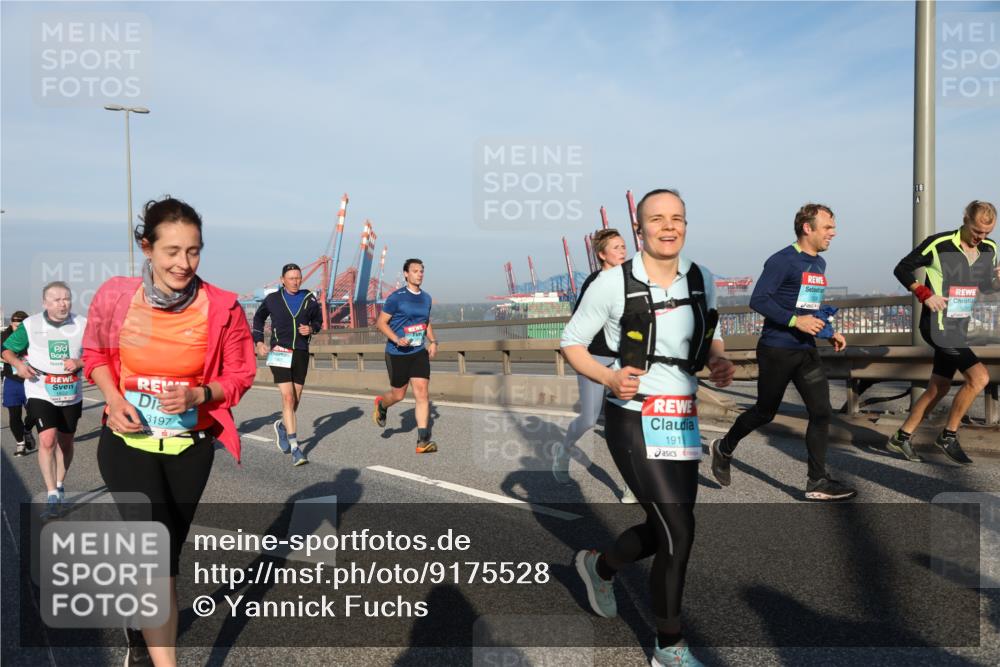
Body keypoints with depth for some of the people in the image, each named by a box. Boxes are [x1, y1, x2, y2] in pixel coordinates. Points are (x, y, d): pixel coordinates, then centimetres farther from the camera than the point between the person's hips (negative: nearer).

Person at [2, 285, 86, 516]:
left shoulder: (83, 324, -4)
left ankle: (60, 485, 34)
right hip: (41, 393, -2)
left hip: (71, 394, 2)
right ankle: (52, 495, -8)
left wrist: (78, 362, -19)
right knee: (47, 440, -16)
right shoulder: (30, 325, -6)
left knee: (65, 442, 13)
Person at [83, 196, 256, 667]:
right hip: (128, 441, -1)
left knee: (165, 553, 20)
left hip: (191, 446, 2)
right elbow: (94, 353, 5)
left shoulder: (221, 308, -16)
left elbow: (240, 376, -5)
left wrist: (197, 395, -24)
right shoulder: (114, 296, -13)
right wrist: (114, 398, -13)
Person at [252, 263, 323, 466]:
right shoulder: (272, 299, 2)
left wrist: (312, 328, -6)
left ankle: (282, 425, 41)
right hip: (280, 352, -3)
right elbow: (258, 318, 19)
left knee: (295, 400, 10)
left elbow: (318, 320, 17)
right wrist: (259, 341, 9)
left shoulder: (309, 299, 4)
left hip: (301, 353, 3)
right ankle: (295, 447, -11)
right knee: (288, 398, -13)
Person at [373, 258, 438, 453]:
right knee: (398, 394, 10)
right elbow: (381, 323, -9)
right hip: (397, 353, -4)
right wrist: (397, 339, -23)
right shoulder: (396, 297, -10)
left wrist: (433, 341, 7)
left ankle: (423, 441, -6)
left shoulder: (426, 298, 9)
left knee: (422, 394, -7)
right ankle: (381, 405, 47)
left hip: (419, 352, 4)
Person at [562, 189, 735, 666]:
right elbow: (571, 343, -4)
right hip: (634, 421, -6)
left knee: (666, 530, 14)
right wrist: (609, 377, -21)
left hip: (683, 420, 6)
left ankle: (599, 567, 46)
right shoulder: (613, 283, -12)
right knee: (679, 533, -7)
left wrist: (720, 364, -3)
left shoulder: (702, 279, 4)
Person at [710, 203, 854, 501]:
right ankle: (724, 448, 31)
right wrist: (795, 320, -24)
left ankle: (817, 482, 5)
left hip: (807, 351, 7)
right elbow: (758, 300, -20)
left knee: (821, 412, -2)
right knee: (765, 413, 6)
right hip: (777, 350, -7)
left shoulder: (819, 264, 13)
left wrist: (830, 332, 14)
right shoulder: (782, 261, -13)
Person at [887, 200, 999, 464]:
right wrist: (925, 294, -16)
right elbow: (902, 269, -6)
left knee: (938, 388, 11)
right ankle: (948, 436, 1)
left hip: (959, 328, 7)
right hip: (938, 326, -7)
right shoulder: (939, 244, -13)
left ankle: (901, 438, 22)